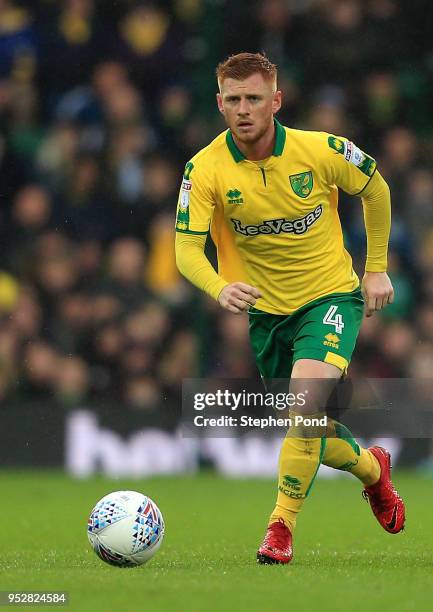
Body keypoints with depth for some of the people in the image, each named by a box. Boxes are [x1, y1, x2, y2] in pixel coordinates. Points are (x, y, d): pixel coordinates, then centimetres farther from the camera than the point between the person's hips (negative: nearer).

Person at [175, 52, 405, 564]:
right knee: (309, 430, 12)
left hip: (331, 295, -3)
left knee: (307, 393, -28)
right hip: (267, 310, 3)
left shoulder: (320, 150, -16)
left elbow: (375, 189, 4)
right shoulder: (205, 169, -15)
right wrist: (220, 289, -40)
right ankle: (372, 468, 46)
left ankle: (281, 527, -18)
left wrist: (377, 268, 5)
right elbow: (187, 249, -19)